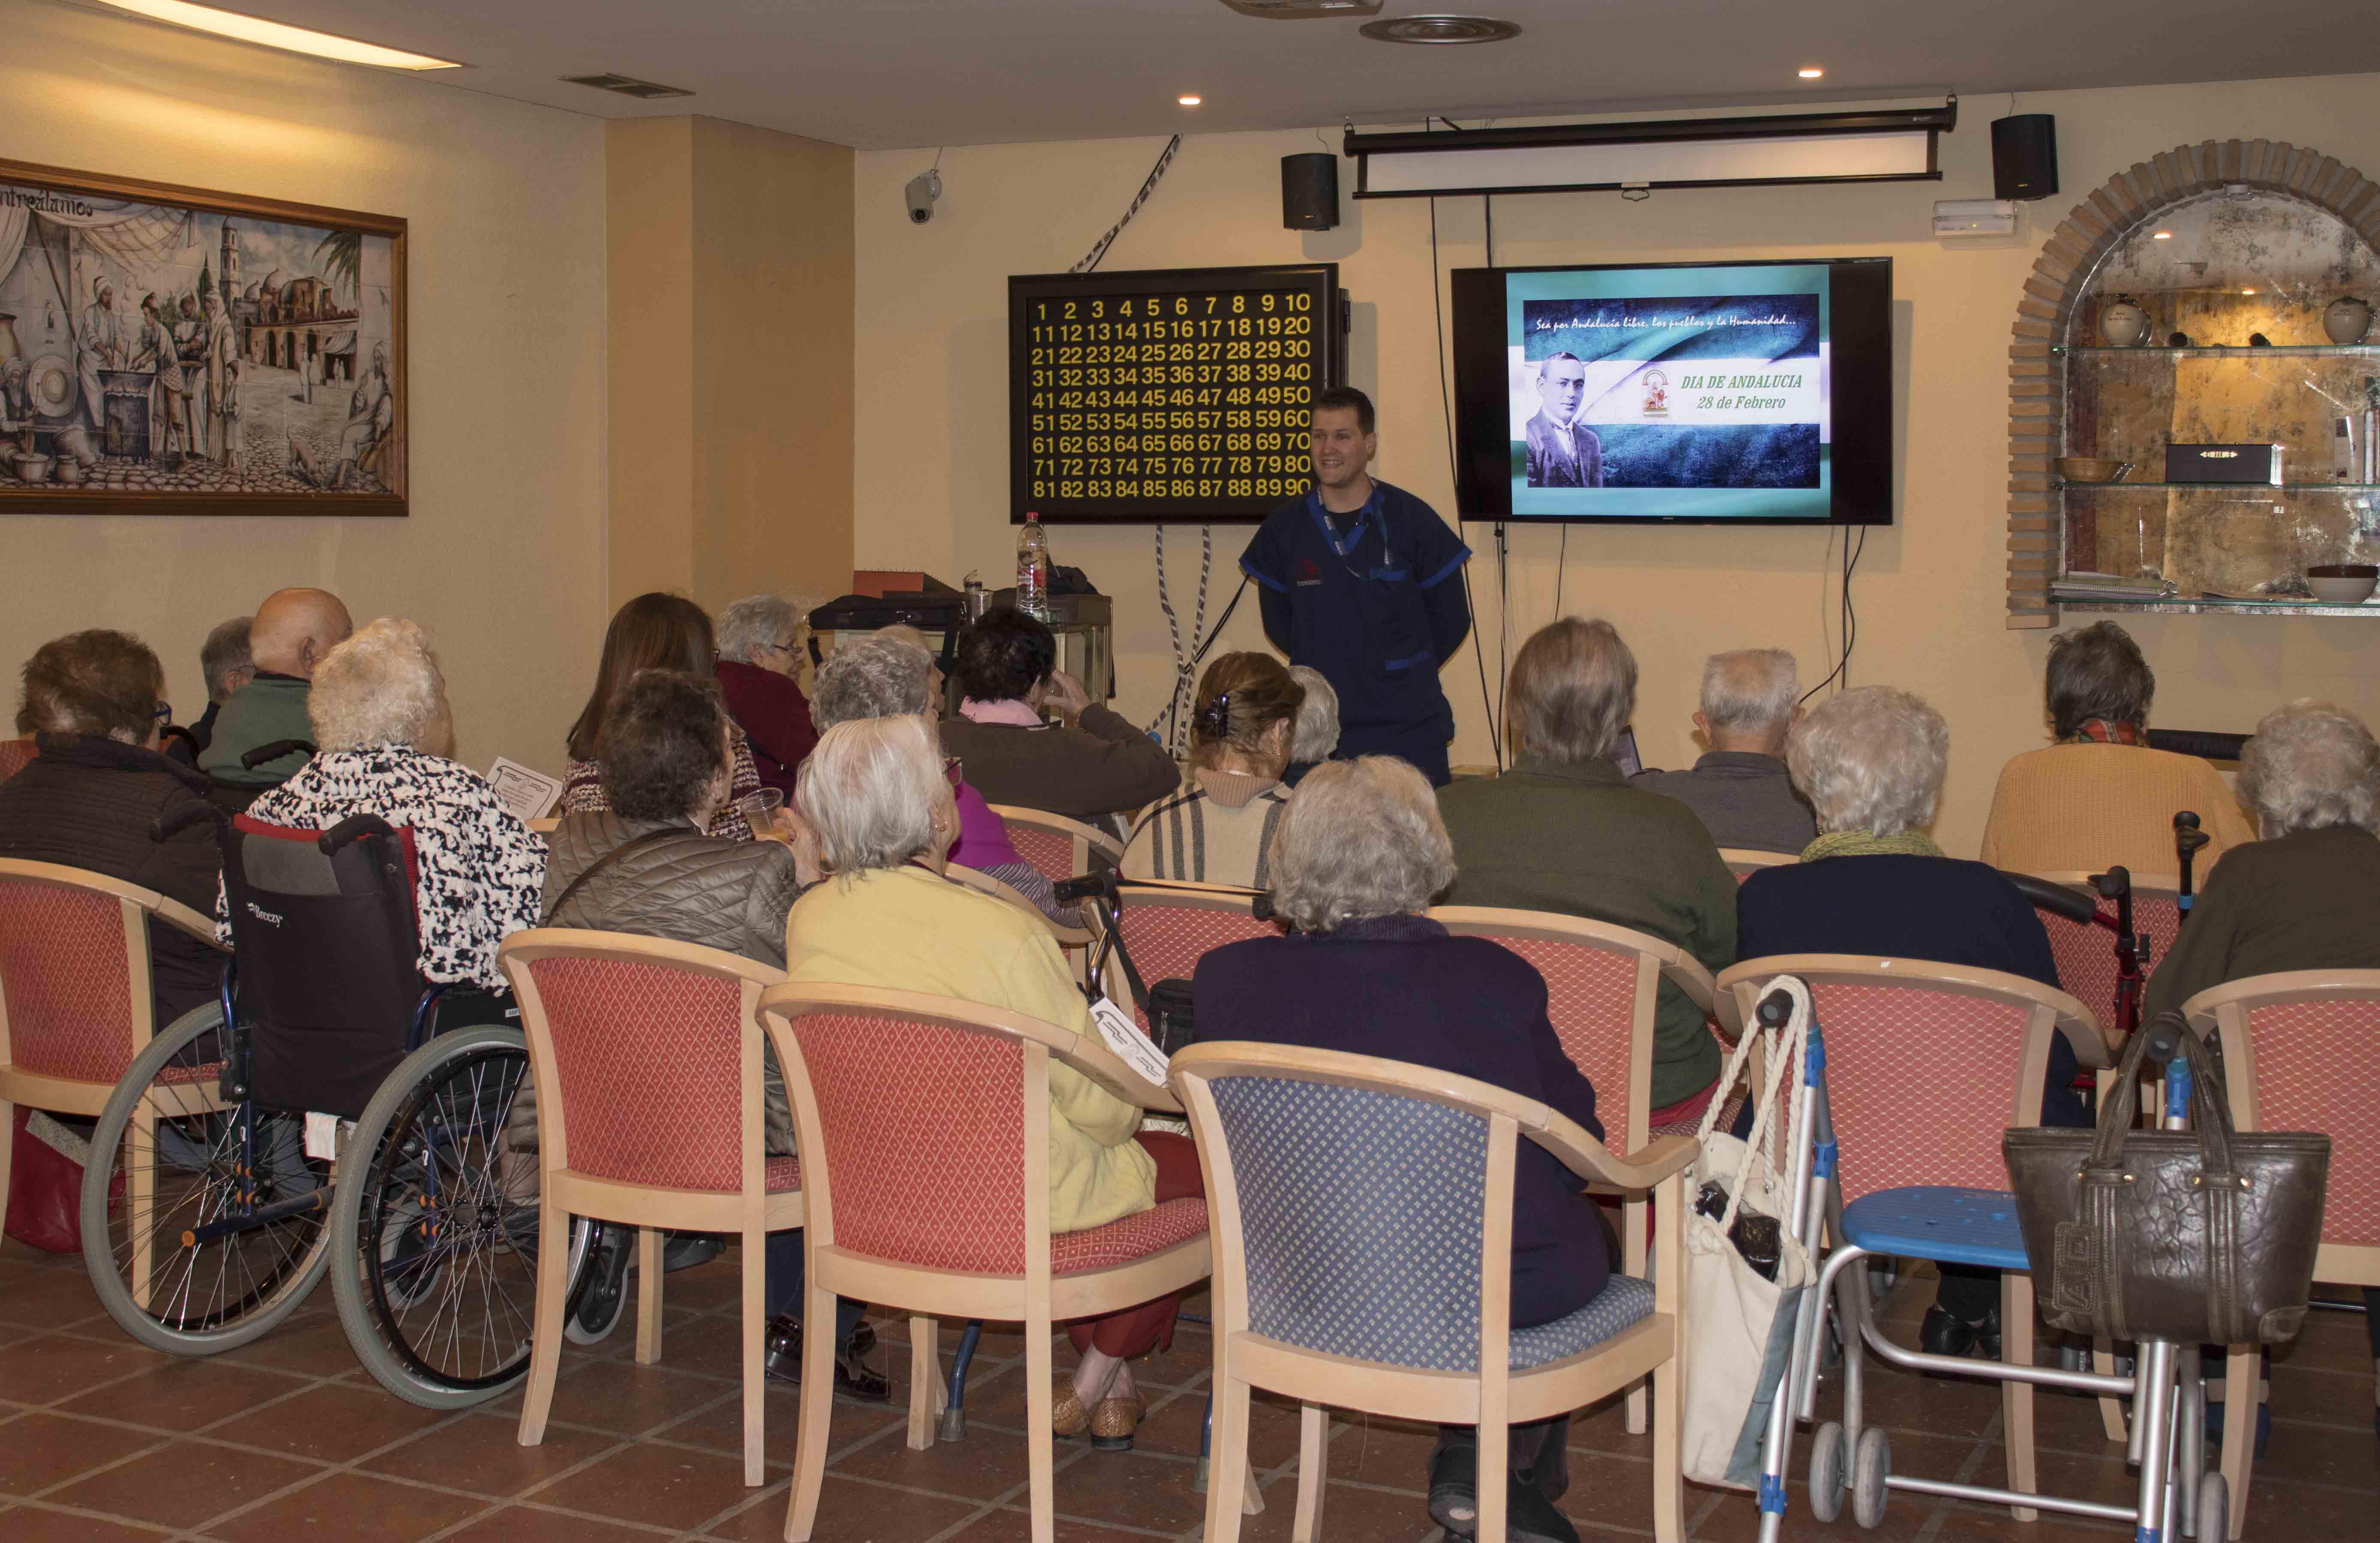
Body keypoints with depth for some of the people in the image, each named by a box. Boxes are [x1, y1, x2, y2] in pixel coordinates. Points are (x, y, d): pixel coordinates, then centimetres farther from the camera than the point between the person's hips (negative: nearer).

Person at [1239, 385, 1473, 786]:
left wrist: (1405, 672, 7)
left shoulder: (1411, 520, -4)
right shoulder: (1284, 528, 2)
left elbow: (1451, 620, 6)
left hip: (1408, 727, -2)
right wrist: (1327, 670, 8)